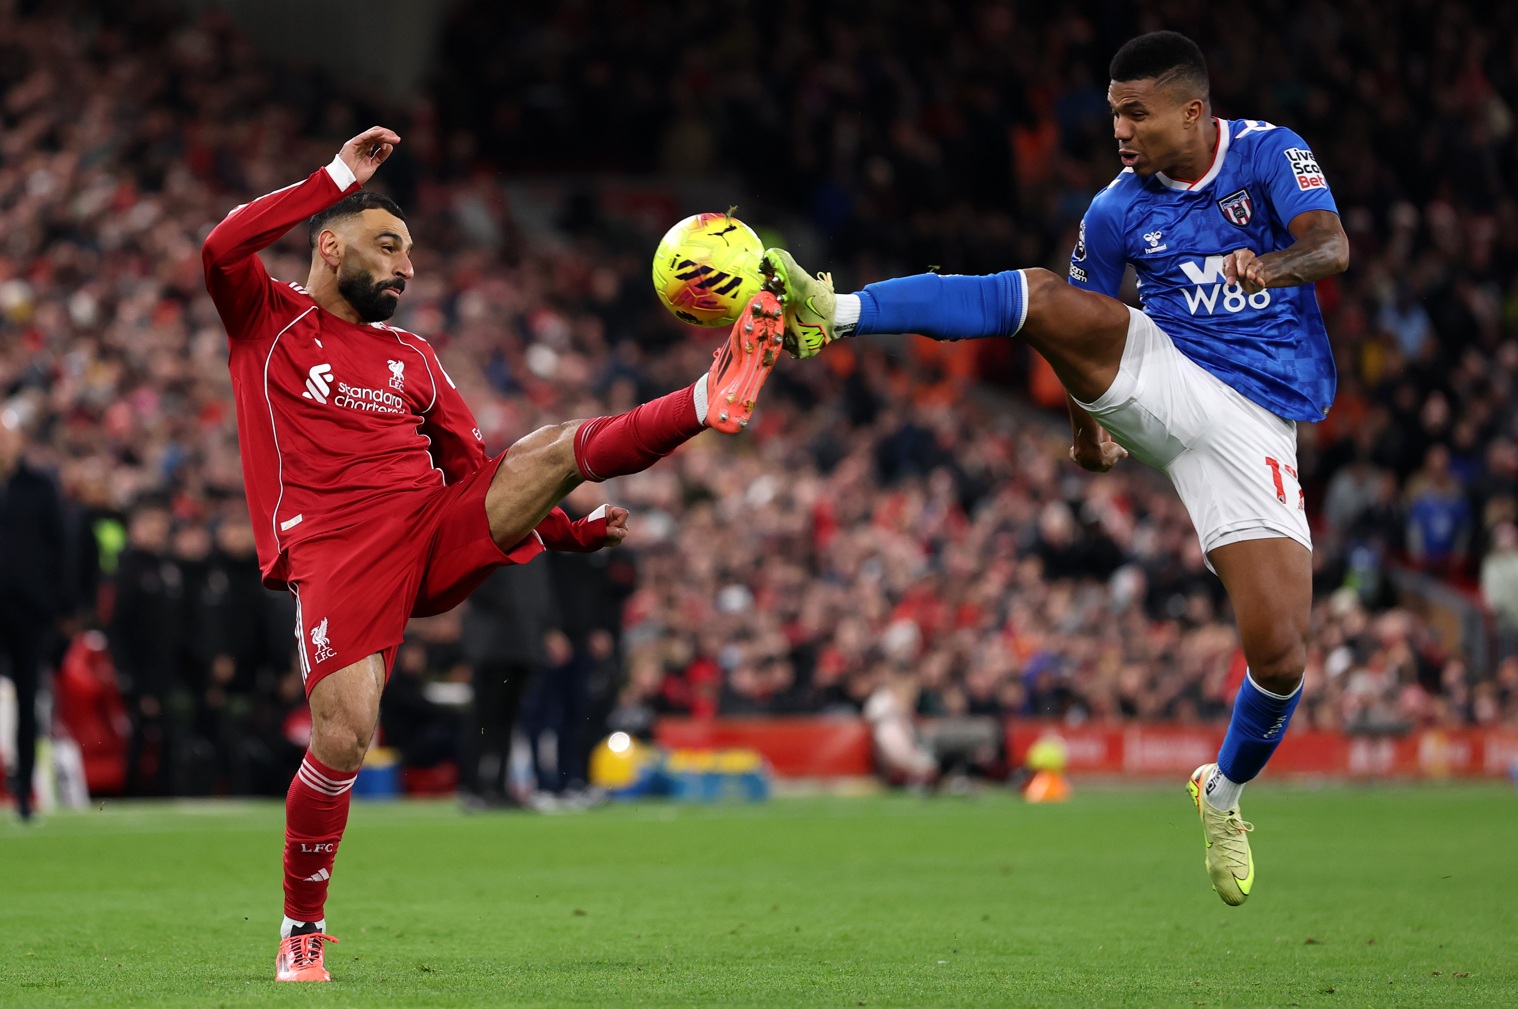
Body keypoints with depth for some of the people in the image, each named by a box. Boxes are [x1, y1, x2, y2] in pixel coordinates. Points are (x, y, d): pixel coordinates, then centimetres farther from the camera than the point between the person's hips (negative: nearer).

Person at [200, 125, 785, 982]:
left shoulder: (412, 357, 25)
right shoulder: (268, 318, 11)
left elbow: (476, 470, 25)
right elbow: (222, 250, -11)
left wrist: (570, 531, 11)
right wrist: (339, 176, -10)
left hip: (441, 534, 5)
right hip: (337, 551, -5)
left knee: (553, 448, -17)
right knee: (342, 741, -17)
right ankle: (302, 932, 1)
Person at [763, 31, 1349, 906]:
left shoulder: (1270, 154, -3)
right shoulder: (1117, 212, 4)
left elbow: (1331, 247, -20)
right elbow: (1083, 324, 18)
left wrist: (1268, 265, -40)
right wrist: (1085, 431, 23)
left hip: (1254, 423, -2)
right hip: (1156, 379, 2)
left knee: (1281, 654, -10)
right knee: (1039, 296, -25)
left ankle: (1224, 794, 19)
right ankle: (831, 311, -33)